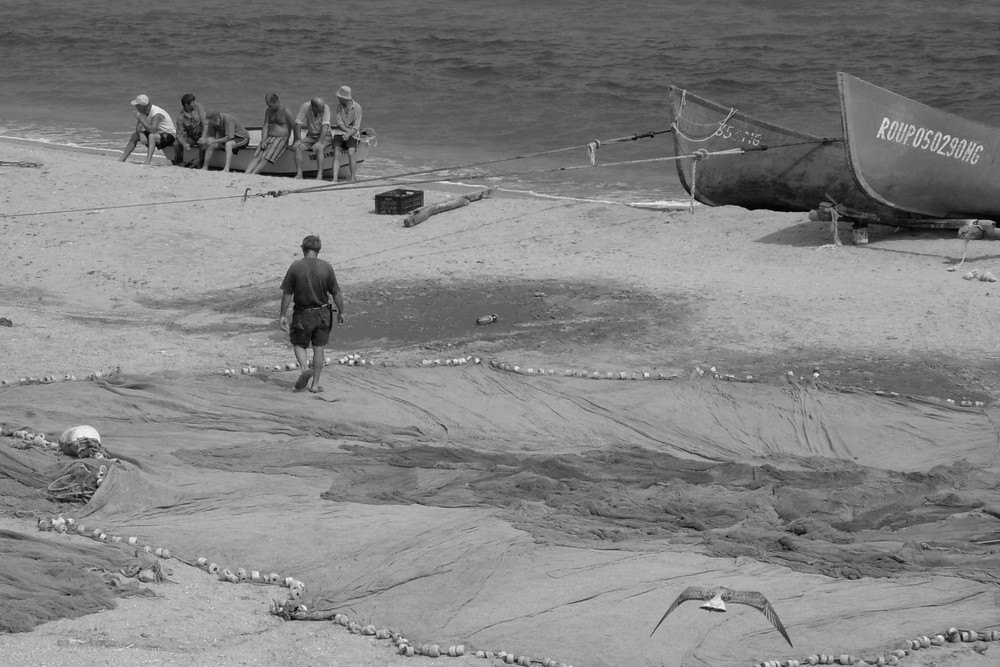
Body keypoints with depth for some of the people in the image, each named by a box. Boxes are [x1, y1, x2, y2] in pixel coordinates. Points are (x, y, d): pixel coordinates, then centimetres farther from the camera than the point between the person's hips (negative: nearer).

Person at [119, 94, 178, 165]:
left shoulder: (157, 114, -30)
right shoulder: (144, 112, -6)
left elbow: (152, 130, -42)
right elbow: (138, 128, -6)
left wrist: (140, 118, -39)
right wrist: (141, 134, -30)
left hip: (169, 135, -9)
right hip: (157, 133, 9)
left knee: (152, 136, -36)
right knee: (135, 135, 3)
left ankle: (147, 161, -44)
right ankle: (123, 159, 7)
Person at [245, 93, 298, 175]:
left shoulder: (285, 111, -8)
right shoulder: (268, 111, 13)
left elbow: (295, 127, -8)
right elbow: (265, 126, 9)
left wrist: (295, 144, -7)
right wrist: (263, 141, -7)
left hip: (281, 140, -6)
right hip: (268, 138, 6)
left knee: (264, 159, -26)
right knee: (256, 157, -19)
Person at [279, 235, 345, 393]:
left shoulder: (295, 267, -11)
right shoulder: (326, 267, -9)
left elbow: (287, 293, -8)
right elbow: (336, 293, -3)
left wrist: (282, 315, 1)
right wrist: (341, 312, 11)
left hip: (302, 315, -1)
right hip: (322, 314, 1)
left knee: (299, 345, 17)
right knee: (318, 349, 12)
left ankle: (304, 369, -11)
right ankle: (315, 384, 15)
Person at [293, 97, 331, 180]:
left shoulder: (325, 108, -21)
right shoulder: (305, 106, -14)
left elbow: (325, 126, -28)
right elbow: (298, 123, -8)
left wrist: (319, 142, -38)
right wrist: (299, 140, -17)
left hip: (324, 136, -3)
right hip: (310, 135, 3)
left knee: (319, 148, -34)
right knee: (297, 147, -21)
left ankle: (320, 175, -34)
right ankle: (299, 174, -19)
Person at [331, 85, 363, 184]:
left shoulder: (357, 108, -7)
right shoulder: (339, 106, 3)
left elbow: (356, 127, -10)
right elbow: (339, 124, -2)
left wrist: (348, 134, -27)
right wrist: (349, 130, -16)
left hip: (352, 135, -3)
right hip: (340, 132, 3)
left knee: (350, 153, -26)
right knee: (336, 153, -20)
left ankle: (353, 178, -18)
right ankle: (335, 179, -29)